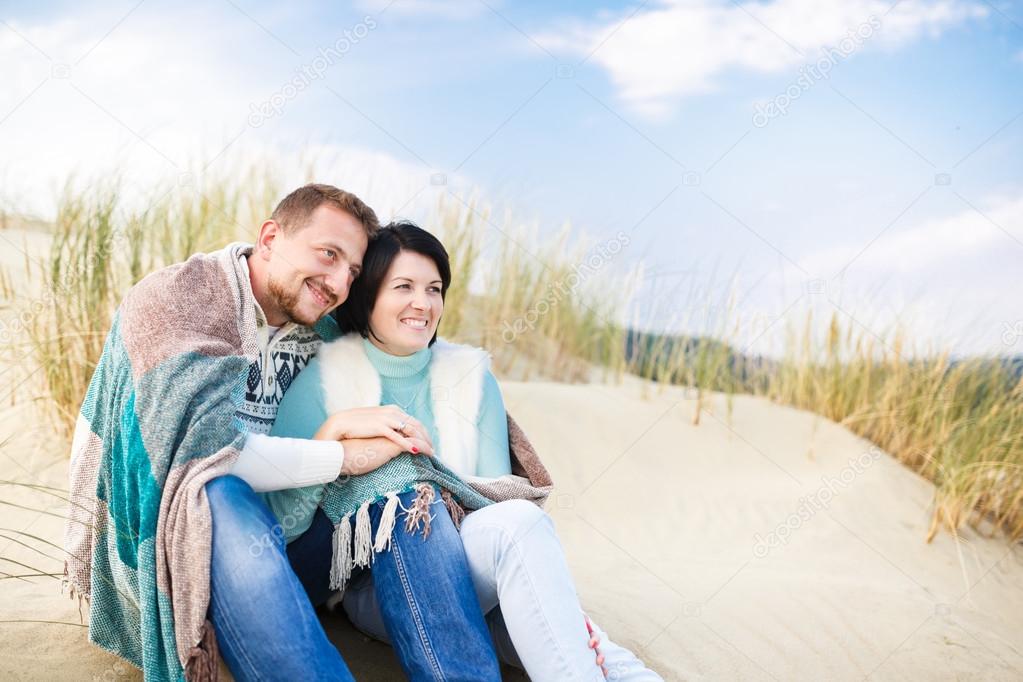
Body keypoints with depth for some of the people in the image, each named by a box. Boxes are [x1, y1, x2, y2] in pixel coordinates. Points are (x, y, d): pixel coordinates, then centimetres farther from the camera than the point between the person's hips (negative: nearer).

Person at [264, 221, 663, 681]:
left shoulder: (472, 377, 10)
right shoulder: (323, 381, -1)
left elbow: (499, 492, 4)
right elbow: (277, 521, -6)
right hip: (371, 588, -3)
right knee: (518, 522, -32)